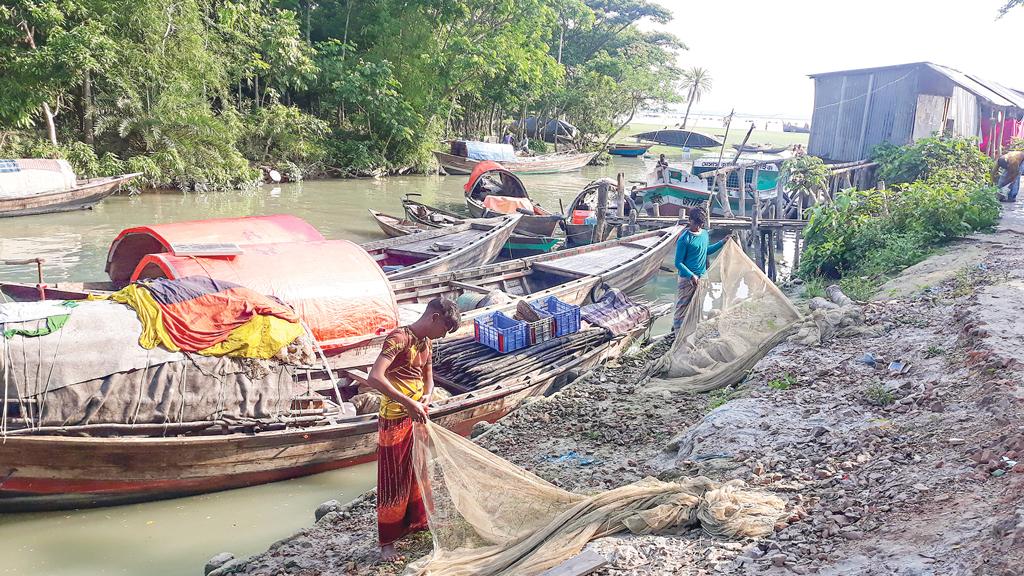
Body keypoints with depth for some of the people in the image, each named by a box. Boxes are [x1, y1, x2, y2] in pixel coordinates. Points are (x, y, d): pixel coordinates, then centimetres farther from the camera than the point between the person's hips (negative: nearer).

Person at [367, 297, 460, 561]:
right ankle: (387, 542, 13)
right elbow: (374, 378, -33)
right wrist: (407, 403, -35)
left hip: (417, 418, 9)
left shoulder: (425, 343, 7)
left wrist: (426, 398, -6)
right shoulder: (399, 338, -21)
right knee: (393, 481, 1)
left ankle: (416, 521, 41)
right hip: (395, 421, -9)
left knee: (417, 472, 22)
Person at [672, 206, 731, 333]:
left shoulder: (704, 233, 6)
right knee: (682, 307, -3)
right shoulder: (684, 239, -16)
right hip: (687, 279, -7)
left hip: (702, 277, 7)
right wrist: (692, 276, -22)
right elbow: (678, 263, -14)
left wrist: (723, 242, 20)